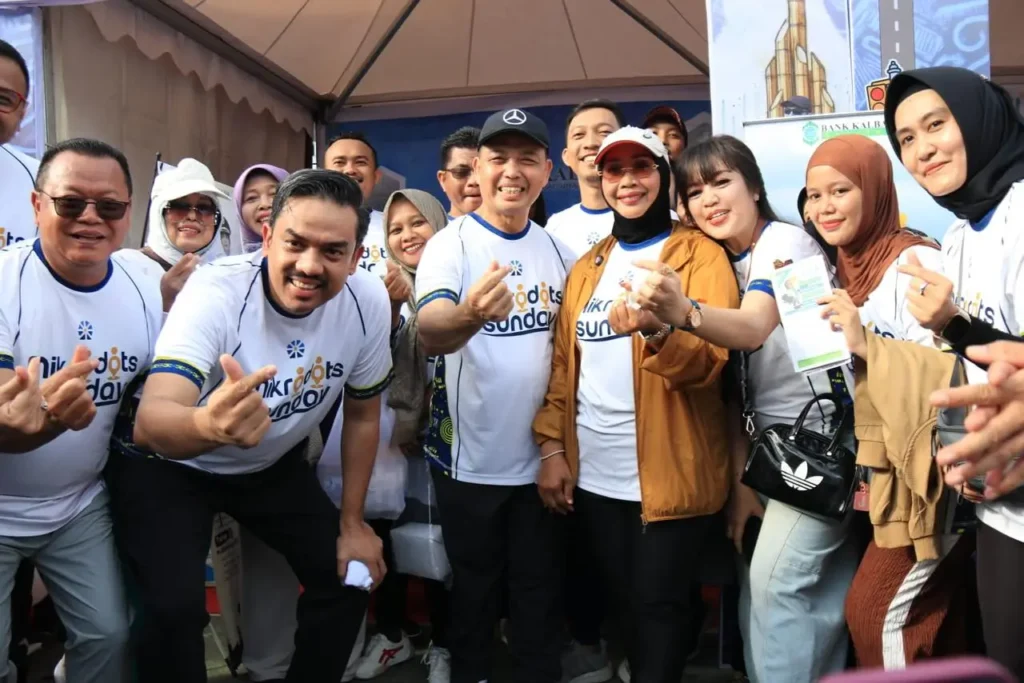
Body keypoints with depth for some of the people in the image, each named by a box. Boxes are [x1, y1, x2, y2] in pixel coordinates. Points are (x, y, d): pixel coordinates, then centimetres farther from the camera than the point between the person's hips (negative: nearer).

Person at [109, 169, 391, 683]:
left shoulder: (368, 302, -19)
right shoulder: (215, 293, -32)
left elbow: (363, 414, -2)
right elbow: (149, 423, -46)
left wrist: (352, 523, 1)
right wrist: (207, 424, -69)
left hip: (273, 464, 5)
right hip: (170, 465, -4)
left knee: (349, 578, 4)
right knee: (175, 609, -21)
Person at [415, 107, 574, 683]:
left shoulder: (558, 251, 3)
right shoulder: (450, 244, -11)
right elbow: (430, 332, -29)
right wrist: (468, 316, -52)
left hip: (541, 456, 4)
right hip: (470, 458, -3)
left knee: (541, 589, 14)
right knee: (474, 588, 12)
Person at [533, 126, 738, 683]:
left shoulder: (701, 255, -5)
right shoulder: (587, 267, 12)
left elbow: (708, 360, -17)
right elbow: (563, 362, 11)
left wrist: (656, 331, -37)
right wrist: (551, 447, 2)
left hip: (669, 473, -5)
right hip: (593, 474, 5)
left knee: (657, 606, 3)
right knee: (622, 601, 16)